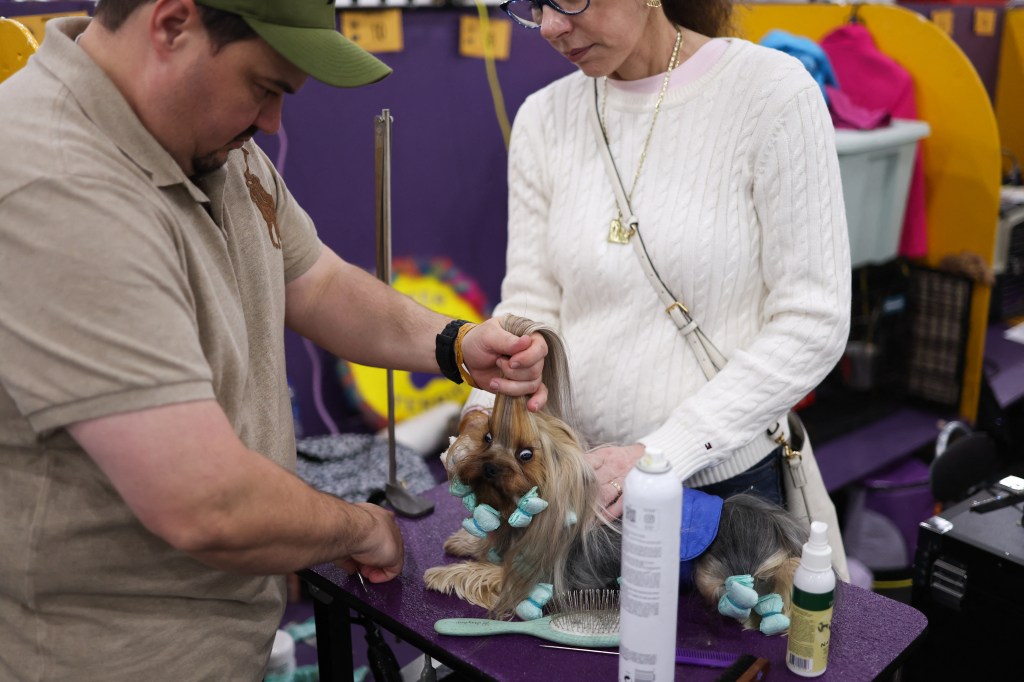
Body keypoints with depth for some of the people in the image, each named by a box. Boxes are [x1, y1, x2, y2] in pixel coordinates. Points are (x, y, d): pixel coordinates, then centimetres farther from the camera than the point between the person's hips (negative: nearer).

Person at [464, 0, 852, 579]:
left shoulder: (773, 92, -13)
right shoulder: (545, 118, 1)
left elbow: (814, 324, -15)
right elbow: (531, 305, 3)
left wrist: (662, 453, -22)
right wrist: (488, 411, -17)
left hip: (732, 481, -3)